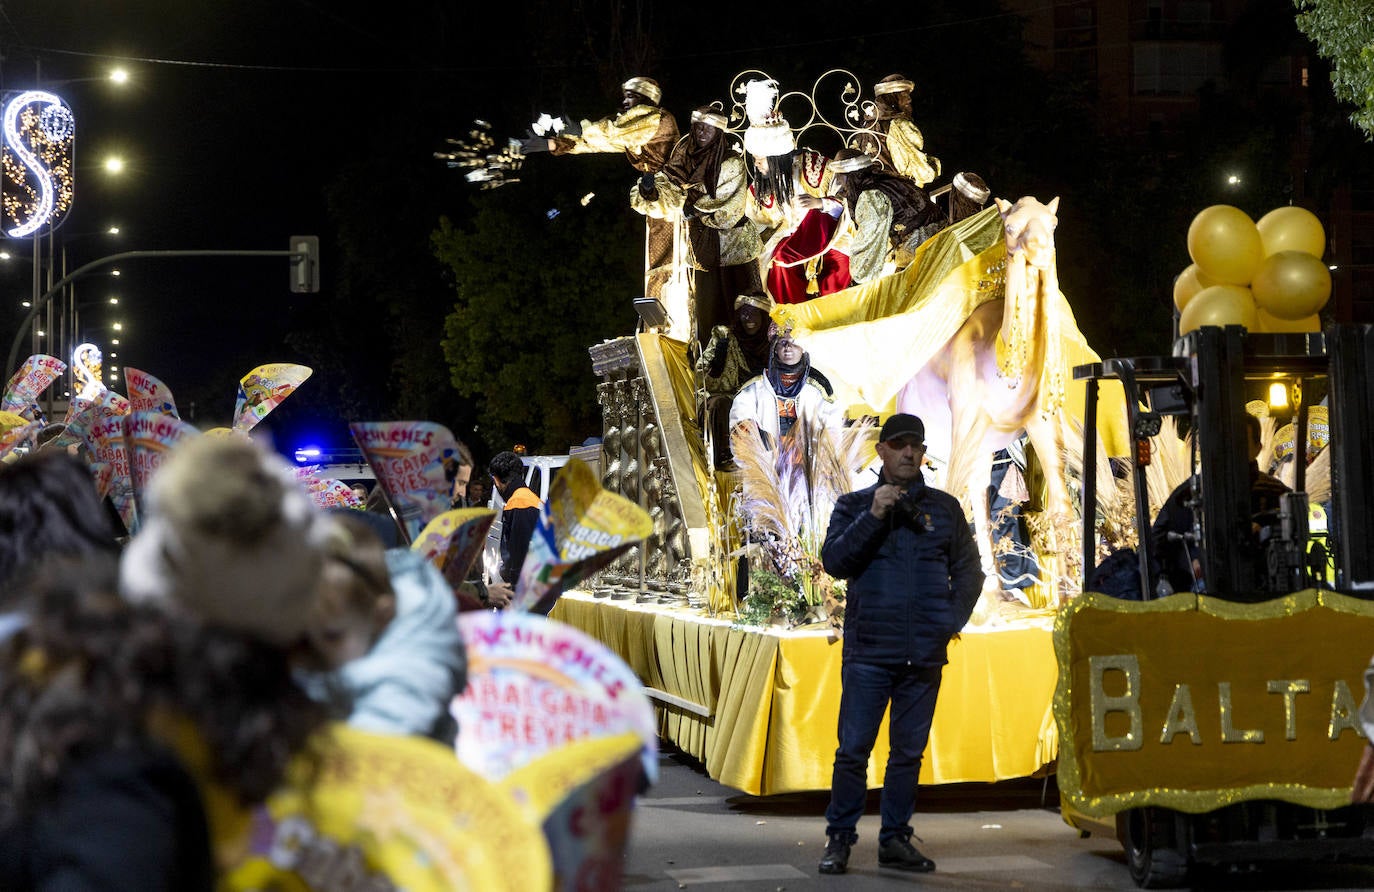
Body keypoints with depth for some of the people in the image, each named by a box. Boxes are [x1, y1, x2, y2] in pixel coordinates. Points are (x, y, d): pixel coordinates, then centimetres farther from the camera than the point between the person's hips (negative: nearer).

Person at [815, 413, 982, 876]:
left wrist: (952, 621, 3)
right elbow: (834, 561, -6)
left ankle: (895, 839, 14)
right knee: (853, 749, -5)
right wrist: (873, 517, -15)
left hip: (924, 655, 2)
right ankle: (839, 840, 2)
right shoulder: (854, 505, 7)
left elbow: (968, 571, 15)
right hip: (868, 651, -2)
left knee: (909, 751, 7)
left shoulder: (944, 508, 11)